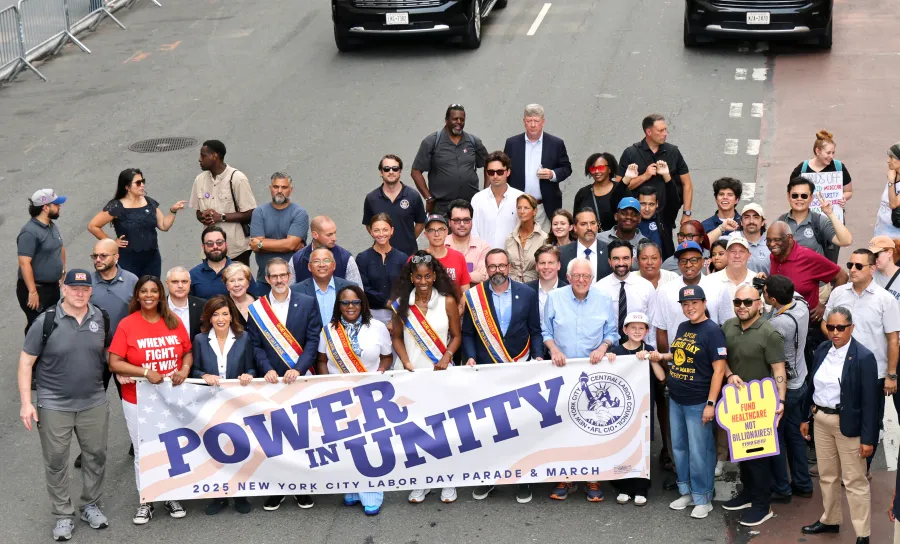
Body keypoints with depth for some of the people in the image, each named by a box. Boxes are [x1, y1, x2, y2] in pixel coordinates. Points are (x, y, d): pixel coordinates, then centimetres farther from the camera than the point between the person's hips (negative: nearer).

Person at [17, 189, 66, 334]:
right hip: (36, 289, -9)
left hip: (53, 287, 9)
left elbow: (60, 247, 27)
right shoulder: (30, 232, -22)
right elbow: (24, 263, -27)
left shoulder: (52, 226, 7)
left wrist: (63, 270, 24)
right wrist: (32, 292, -28)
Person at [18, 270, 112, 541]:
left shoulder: (100, 318, -1)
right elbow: (25, 362, -7)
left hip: (94, 403, 3)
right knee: (56, 461, 5)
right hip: (54, 405, -3)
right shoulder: (46, 321, -11)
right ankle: (63, 515, 18)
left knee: (96, 455, 12)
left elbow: (108, 348, 18)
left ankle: (91, 505, 31)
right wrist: (26, 403, -11)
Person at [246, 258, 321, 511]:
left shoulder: (307, 303, 3)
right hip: (271, 380, 1)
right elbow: (256, 345, 4)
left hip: (301, 378, -1)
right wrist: (267, 369, -13)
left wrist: (298, 369, -14)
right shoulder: (256, 308, 6)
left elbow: (313, 340, -2)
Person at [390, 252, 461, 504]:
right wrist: (406, 362, -5)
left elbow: (456, 335, 4)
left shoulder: (447, 302, -2)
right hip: (414, 374, 1)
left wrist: (447, 356, -13)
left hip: (442, 373, -1)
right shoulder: (402, 304, 2)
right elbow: (397, 337, 9)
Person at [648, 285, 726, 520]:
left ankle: (702, 499, 11)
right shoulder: (682, 328, 10)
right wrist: (661, 356, 8)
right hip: (676, 399, 8)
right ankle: (686, 492, 28)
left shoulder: (712, 331, -14)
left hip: (698, 403, -8)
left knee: (699, 452, -1)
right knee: (679, 447, 15)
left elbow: (718, 369, -16)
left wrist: (710, 403, -20)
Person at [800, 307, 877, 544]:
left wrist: (868, 438, -17)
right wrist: (805, 417, 14)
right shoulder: (822, 350, 2)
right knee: (826, 475, 19)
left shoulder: (864, 357, -16)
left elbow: (869, 401, -16)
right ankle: (830, 520, 36)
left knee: (854, 481, 1)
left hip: (848, 425, -6)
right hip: (821, 420, 6)